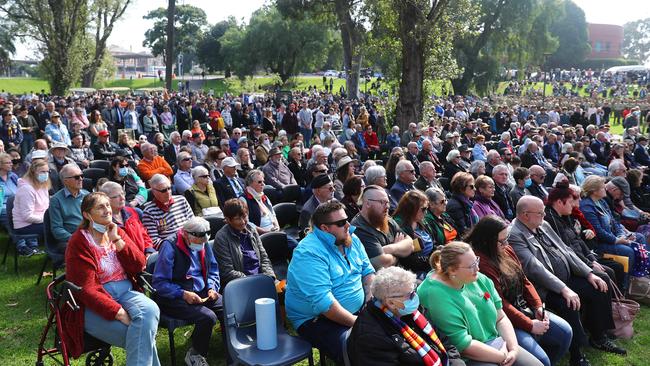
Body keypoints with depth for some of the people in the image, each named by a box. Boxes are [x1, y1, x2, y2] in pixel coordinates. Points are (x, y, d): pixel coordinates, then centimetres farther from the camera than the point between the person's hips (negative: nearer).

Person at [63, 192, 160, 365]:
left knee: (150, 310, -28)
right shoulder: (78, 243, -8)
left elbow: (139, 265, 1)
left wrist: (117, 240, -10)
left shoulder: (117, 232, 9)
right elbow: (86, 289, -14)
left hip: (125, 293, 5)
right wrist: (119, 312, -22)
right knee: (142, 336, -26)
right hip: (95, 304, -5)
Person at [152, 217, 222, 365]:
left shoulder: (203, 243, 4)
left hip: (202, 292, 6)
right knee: (208, 317, -28)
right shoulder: (170, 246, -16)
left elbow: (213, 269, 16)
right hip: (175, 298, -6)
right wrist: (183, 294, -24)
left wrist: (212, 288, -2)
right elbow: (159, 282, -16)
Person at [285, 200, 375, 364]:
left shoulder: (351, 239, 4)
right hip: (317, 319, -8)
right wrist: (355, 322, -24)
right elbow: (322, 302, -28)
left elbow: (367, 270, 12)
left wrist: (372, 300, -5)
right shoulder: (309, 253, -22)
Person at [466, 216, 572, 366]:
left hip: (526, 309, 10)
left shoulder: (506, 250, 2)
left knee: (565, 332, 9)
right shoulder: (481, 263, -26)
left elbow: (524, 281, 11)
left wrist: (538, 306, -2)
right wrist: (530, 325, -16)